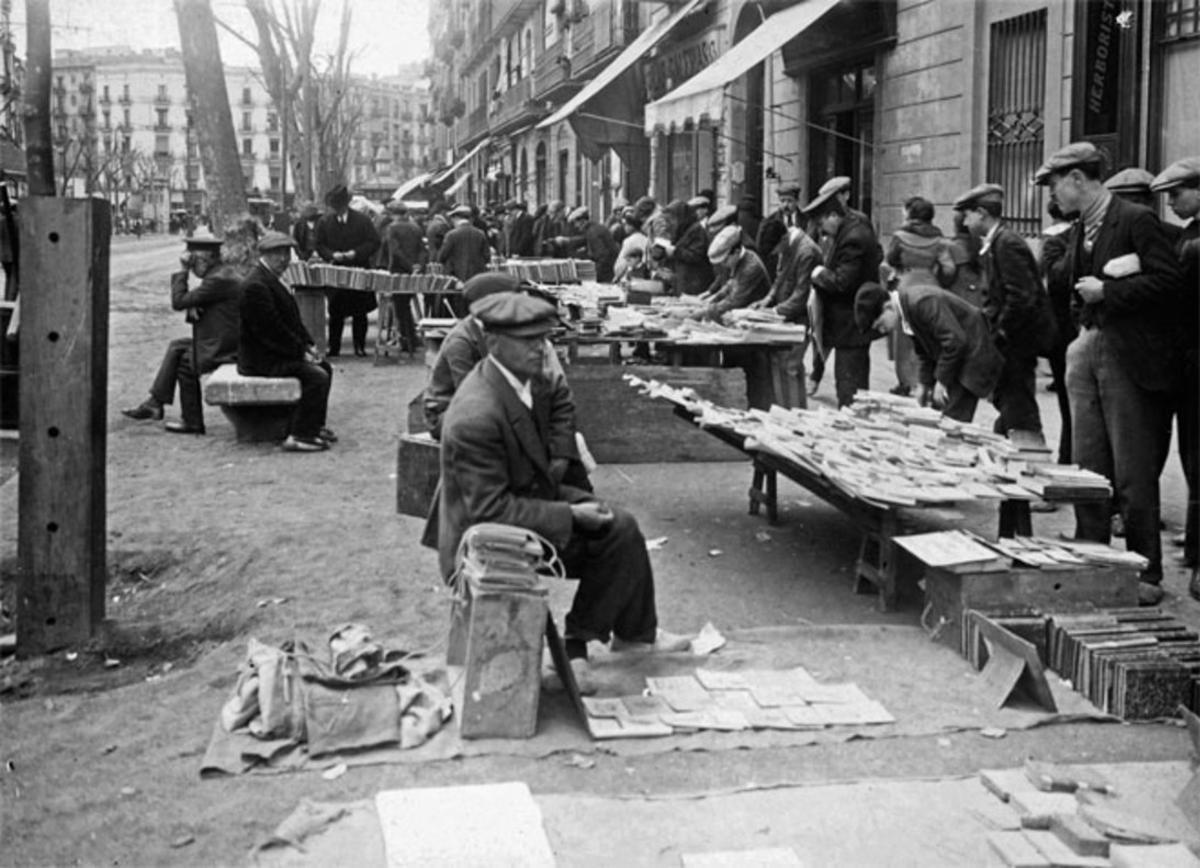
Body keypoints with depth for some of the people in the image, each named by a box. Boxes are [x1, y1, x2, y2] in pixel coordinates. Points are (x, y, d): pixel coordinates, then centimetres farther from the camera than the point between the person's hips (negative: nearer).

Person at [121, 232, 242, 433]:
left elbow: (178, 301, -19)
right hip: (228, 340, 10)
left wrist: (183, 271, -11)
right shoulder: (226, 272, 12)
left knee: (186, 363, 2)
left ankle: (192, 422, 12)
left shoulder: (218, 280, -22)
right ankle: (155, 402, 16)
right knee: (176, 347, 16)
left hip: (223, 348, -10)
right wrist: (193, 309, -5)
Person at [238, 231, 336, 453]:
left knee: (324, 367, 15)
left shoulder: (271, 280, 15)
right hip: (261, 358, -11)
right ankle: (300, 436, -18)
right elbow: (271, 330, -24)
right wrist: (300, 352, -17)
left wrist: (308, 345, 6)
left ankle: (314, 425, 20)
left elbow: (292, 319, 19)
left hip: (276, 352, 11)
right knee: (317, 376, -21)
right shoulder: (255, 285, -20)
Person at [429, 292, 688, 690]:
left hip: (527, 499, 10)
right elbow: (489, 509, -28)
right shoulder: (475, 418, -30)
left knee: (618, 528, 0)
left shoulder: (530, 384, -1)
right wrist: (568, 516, -24)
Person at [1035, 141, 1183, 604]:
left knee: (1134, 475, -3)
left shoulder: (1136, 220, -10)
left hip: (1130, 359, -8)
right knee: (1087, 470, 10)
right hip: (1089, 353, 8)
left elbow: (1168, 280, -17)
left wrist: (1107, 291, -17)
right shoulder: (1079, 231, 14)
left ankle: (1146, 575, 6)